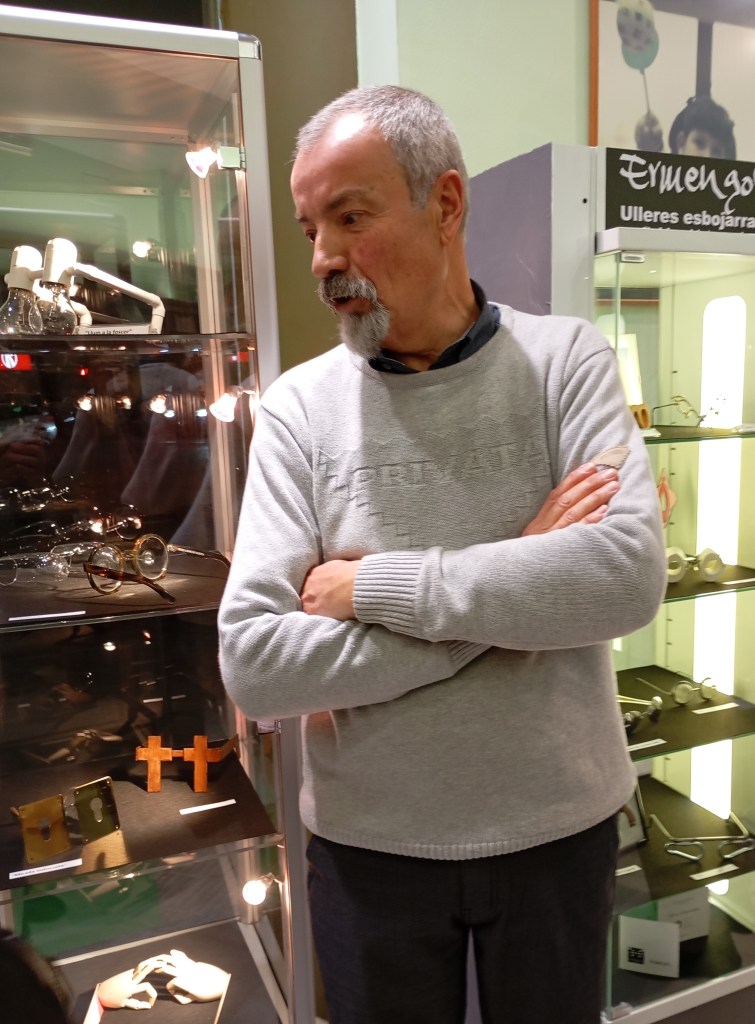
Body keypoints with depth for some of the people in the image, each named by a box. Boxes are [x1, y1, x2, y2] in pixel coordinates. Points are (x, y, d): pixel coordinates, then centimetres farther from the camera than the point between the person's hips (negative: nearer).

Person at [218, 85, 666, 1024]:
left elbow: (628, 577, -23)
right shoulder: (299, 406, -9)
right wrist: (512, 591, -21)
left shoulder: (565, 360, -8)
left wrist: (370, 584, -21)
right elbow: (252, 665, -18)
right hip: (368, 843, 0)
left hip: (558, 825, 1)